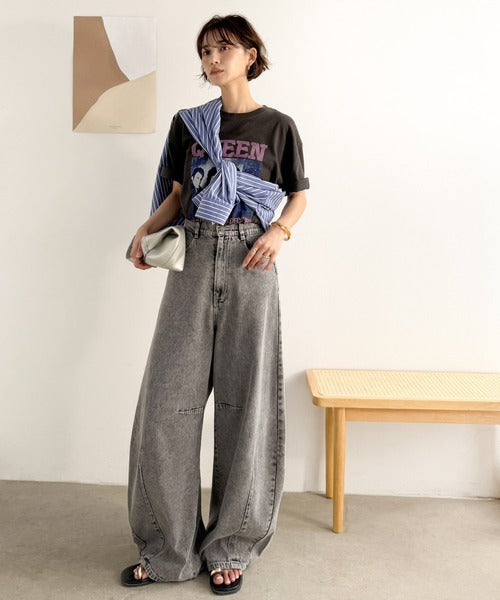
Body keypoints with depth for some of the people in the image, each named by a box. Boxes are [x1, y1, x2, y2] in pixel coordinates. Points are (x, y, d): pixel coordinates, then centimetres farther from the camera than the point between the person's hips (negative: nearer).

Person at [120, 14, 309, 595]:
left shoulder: (277, 126, 4)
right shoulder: (188, 123, 11)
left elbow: (298, 194, 11)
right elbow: (178, 194, 16)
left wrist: (279, 231, -8)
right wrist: (145, 231, -2)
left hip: (249, 264, -2)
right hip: (193, 261, 3)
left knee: (244, 400, 2)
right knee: (169, 400, -1)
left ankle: (230, 547, 18)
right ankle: (168, 546, 16)